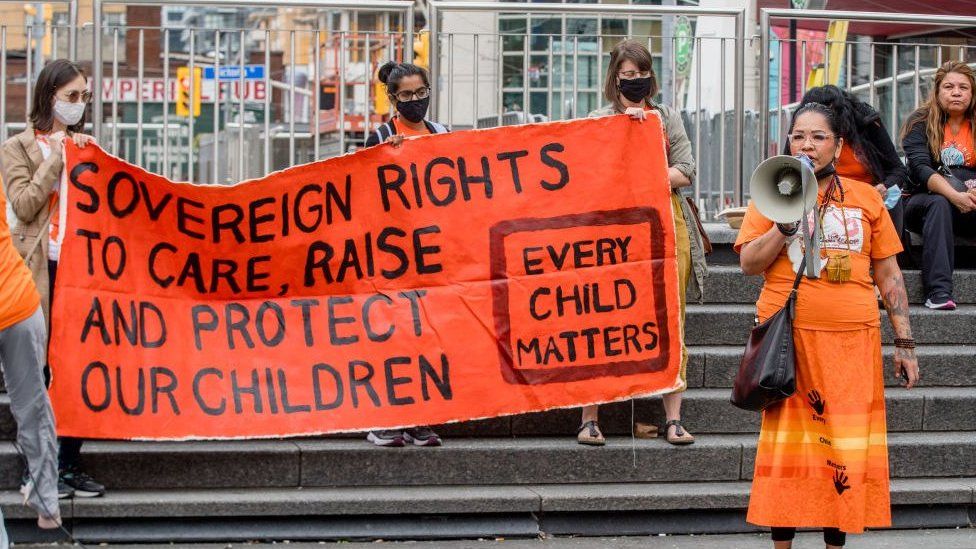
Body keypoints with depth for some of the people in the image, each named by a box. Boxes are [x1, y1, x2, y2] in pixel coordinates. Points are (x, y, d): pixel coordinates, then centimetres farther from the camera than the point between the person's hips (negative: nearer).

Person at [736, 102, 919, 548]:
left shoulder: (865, 197, 10)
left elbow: (888, 273, 11)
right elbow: (749, 263, 0)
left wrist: (904, 342, 7)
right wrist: (787, 222, -13)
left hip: (852, 340, 1)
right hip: (789, 336, -1)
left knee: (846, 444, 1)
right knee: (788, 439, 0)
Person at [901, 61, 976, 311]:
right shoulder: (921, 123, -1)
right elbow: (921, 169, -15)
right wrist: (955, 196, -31)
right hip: (922, 202, -2)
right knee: (938, 204, -36)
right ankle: (939, 291, -46)